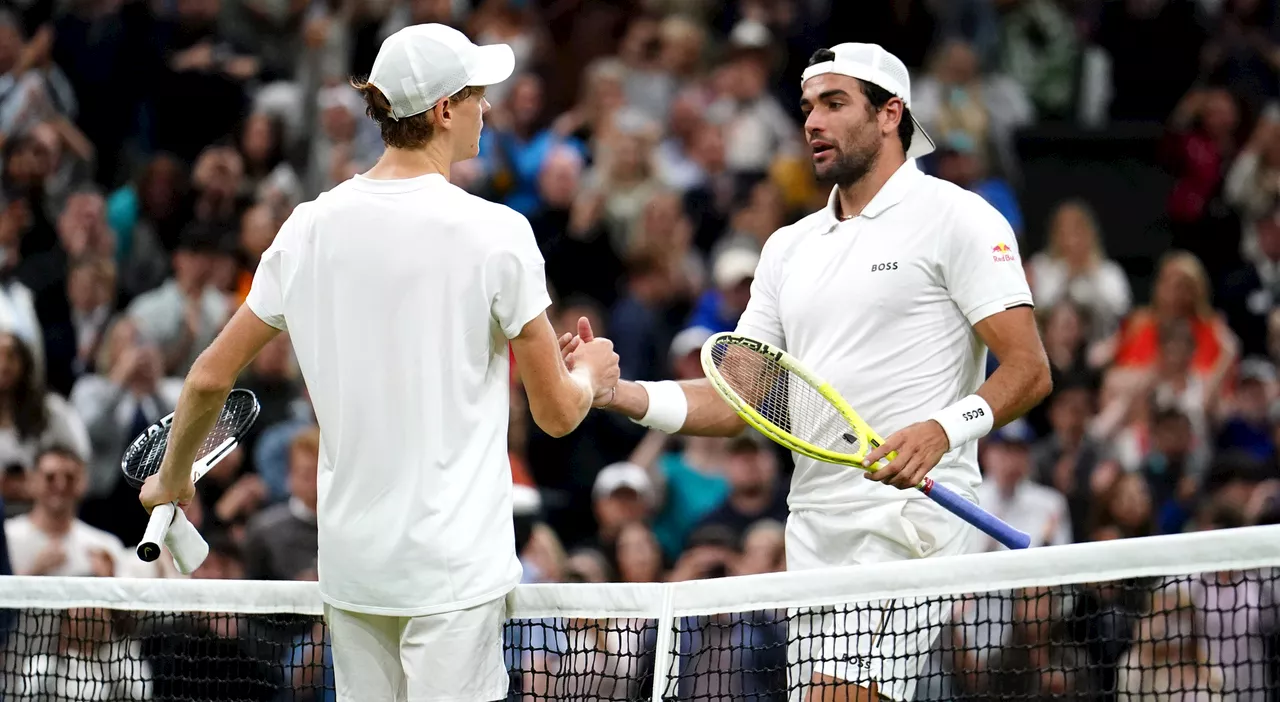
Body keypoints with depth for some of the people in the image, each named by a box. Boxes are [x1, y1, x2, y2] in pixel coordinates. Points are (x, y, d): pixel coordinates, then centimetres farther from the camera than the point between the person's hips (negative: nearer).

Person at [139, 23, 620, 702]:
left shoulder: (309, 227, 3)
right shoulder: (494, 233, -10)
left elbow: (210, 376, 10)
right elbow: (556, 412, -4)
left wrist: (172, 478, 28)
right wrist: (590, 375, 20)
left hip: (349, 565, 5)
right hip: (453, 566, -5)